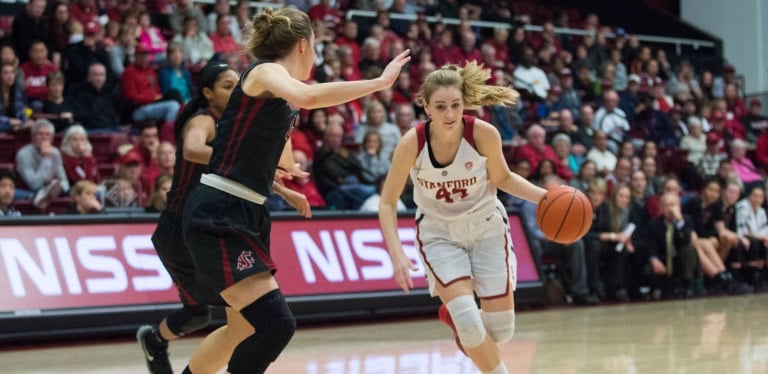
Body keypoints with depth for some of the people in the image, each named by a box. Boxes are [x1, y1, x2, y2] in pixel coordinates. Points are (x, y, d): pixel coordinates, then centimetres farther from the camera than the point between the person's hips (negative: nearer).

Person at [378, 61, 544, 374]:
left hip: (485, 226, 1)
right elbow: (388, 202, -13)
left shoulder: (484, 134, -22)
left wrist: (544, 196, -17)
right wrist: (397, 254, -25)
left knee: (501, 330, 1)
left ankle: (453, 315, 34)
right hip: (439, 232, -1)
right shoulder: (412, 143, -24)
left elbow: (502, 178, -1)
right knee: (468, 319, -20)